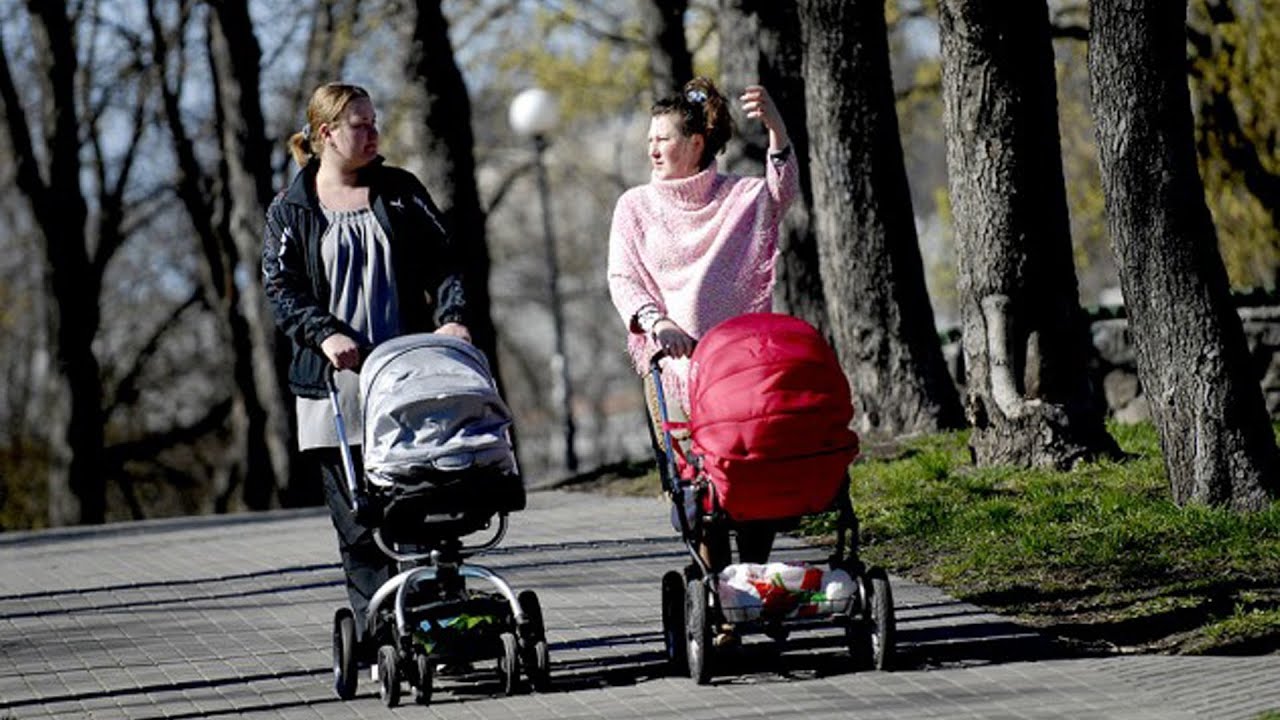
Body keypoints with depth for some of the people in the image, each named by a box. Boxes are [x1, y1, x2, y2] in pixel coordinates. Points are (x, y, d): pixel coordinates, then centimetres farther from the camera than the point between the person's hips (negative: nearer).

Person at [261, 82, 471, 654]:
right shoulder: (291, 210, 6)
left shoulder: (400, 192, 12)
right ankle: (376, 630, 0)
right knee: (357, 515, -2)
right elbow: (281, 289, 0)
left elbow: (442, 261, 10)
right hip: (335, 378, -1)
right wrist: (325, 333, -16)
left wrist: (451, 316, -8)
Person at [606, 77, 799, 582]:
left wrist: (776, 127, -32)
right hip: (672, 360, 0)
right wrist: (656, 320, -18)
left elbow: (782, 192, -14)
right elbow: (622, 279, 4)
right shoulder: (637, 206, 13)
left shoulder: (740, 196, 8)